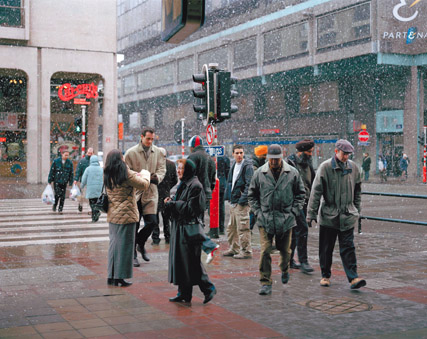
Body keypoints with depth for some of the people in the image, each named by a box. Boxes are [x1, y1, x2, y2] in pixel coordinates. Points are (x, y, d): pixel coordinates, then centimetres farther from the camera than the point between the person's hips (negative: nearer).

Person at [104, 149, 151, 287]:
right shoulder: (126, 174, -17)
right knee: (124, 245, 2)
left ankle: (111, 276, 20)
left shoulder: (107, 175, 4)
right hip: (126, 215, -7)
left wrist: (138, 175, 20)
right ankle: (119, 277, 6)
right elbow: (144, 185, -10)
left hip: (112, 216, 7)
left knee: (114, 244, 15)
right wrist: (145, 174, 9)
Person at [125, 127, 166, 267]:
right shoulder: (131, 153, -4)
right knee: (134, 224, 1)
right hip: (135, 192, -3)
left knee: (152, 221, -2)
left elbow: (162, 169, 9)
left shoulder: (157, 152, 7)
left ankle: (140, 244, 26)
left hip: (151, 192, 3)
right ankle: (132, 254, 14)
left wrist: (157, 177, -12)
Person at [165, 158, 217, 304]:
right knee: (180, 260, 10)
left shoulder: (195, 186, -14)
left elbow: (190, 208, -20)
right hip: (180, 227, 9)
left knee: (191, 262, -5)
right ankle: (183, 293, 16)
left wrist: (172, 203, -11)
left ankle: (208, 288, 8)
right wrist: (171, 202, 1)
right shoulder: (184, 184, 15)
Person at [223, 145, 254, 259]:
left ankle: (246, 251, 2)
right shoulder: (234, 166, 15)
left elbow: (249, 184, -17)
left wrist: (243, 199, -20)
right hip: (233, 201, 9)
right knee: (231, 227, 17)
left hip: (242, 202, -9)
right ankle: (234, 248, 29)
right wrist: (229, 197, 15)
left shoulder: (247, 166, -11)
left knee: (242, 227, -6)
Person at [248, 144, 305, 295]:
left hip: (286, 219, 1)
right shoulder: (259, 173, -2)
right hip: (265, 220, -1)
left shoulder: (292, 173, -2)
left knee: (285, 250, 14)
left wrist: (294, 211, 0)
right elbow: (252, 195, 8)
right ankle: (265, 282, 1)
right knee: (265, 251, -7)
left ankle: (285, 270, 45)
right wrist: (258, 212, -1)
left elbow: (300, 193, 8)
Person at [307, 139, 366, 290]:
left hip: (348, 216, 2)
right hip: (329, 214, -2)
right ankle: (325, 276, 21)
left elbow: (357, 191, 17)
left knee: (348, 247, -2)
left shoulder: (353, 167, 5)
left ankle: (353, 278, -5)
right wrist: (311, 213, -9)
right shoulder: (325, 167, -7)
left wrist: (356, 211, 17)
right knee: (326, 248, 7)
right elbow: (316, 191, -7)